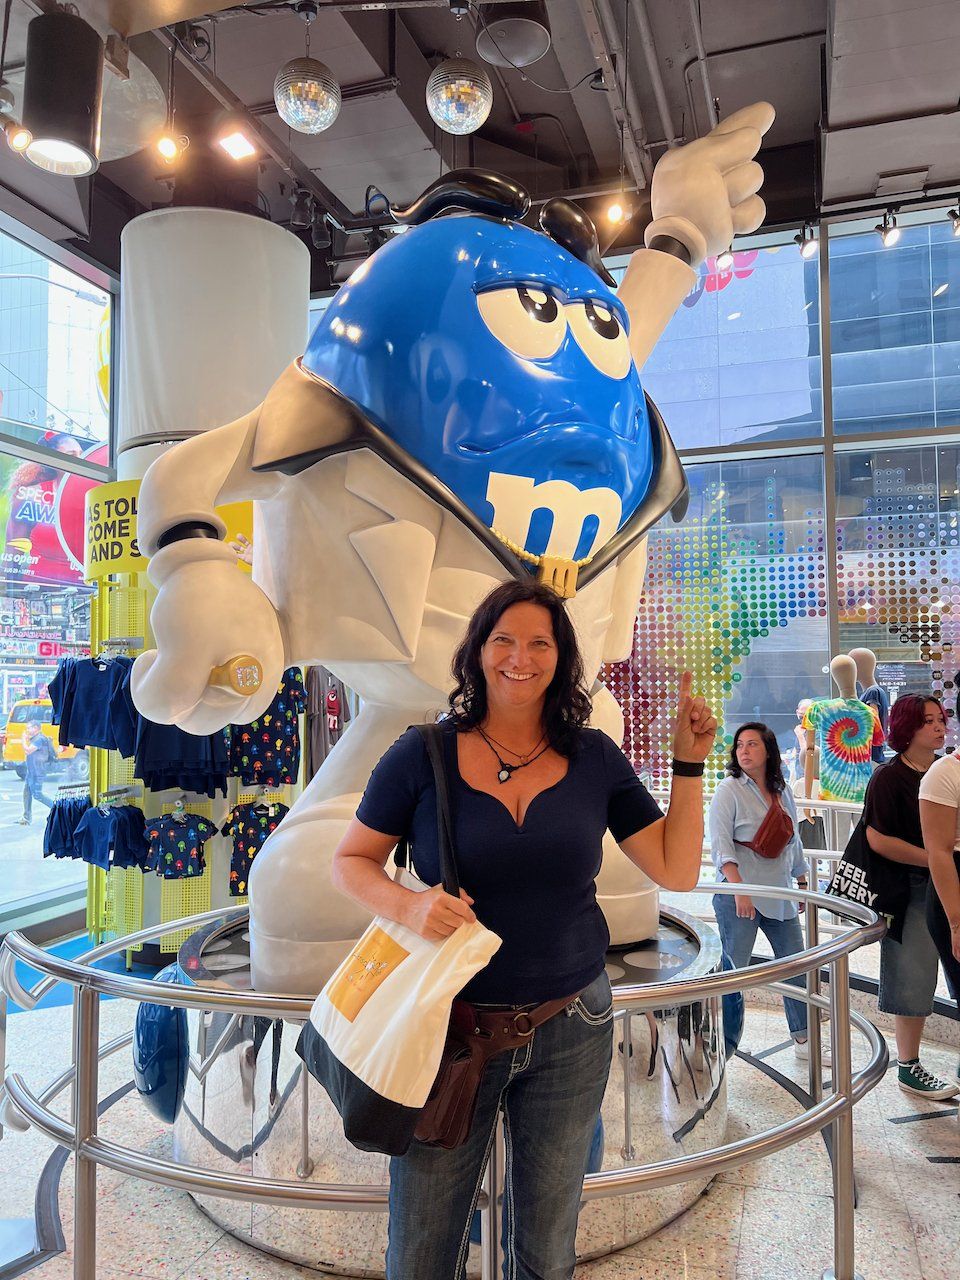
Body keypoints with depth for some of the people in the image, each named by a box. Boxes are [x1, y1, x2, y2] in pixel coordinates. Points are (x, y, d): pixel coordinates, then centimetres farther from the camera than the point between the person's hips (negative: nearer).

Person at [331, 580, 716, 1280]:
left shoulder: (595, 758, -2)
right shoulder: (424, 754, -9)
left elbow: (677, 871, 1)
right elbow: (350, 862, -2)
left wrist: (690, 762, -6)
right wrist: (407, 903, -21)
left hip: (572, 1031, 2)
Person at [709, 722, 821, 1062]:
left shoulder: (782, 793, 11)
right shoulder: (729, 790, -7)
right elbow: (720, 843, -14)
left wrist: (803, 883, 21)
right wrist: (739, 888, -23)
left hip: (779, 895, 6)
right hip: (740, 895, -6)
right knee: (733, 971, -2)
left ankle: (804, 1039, 27)